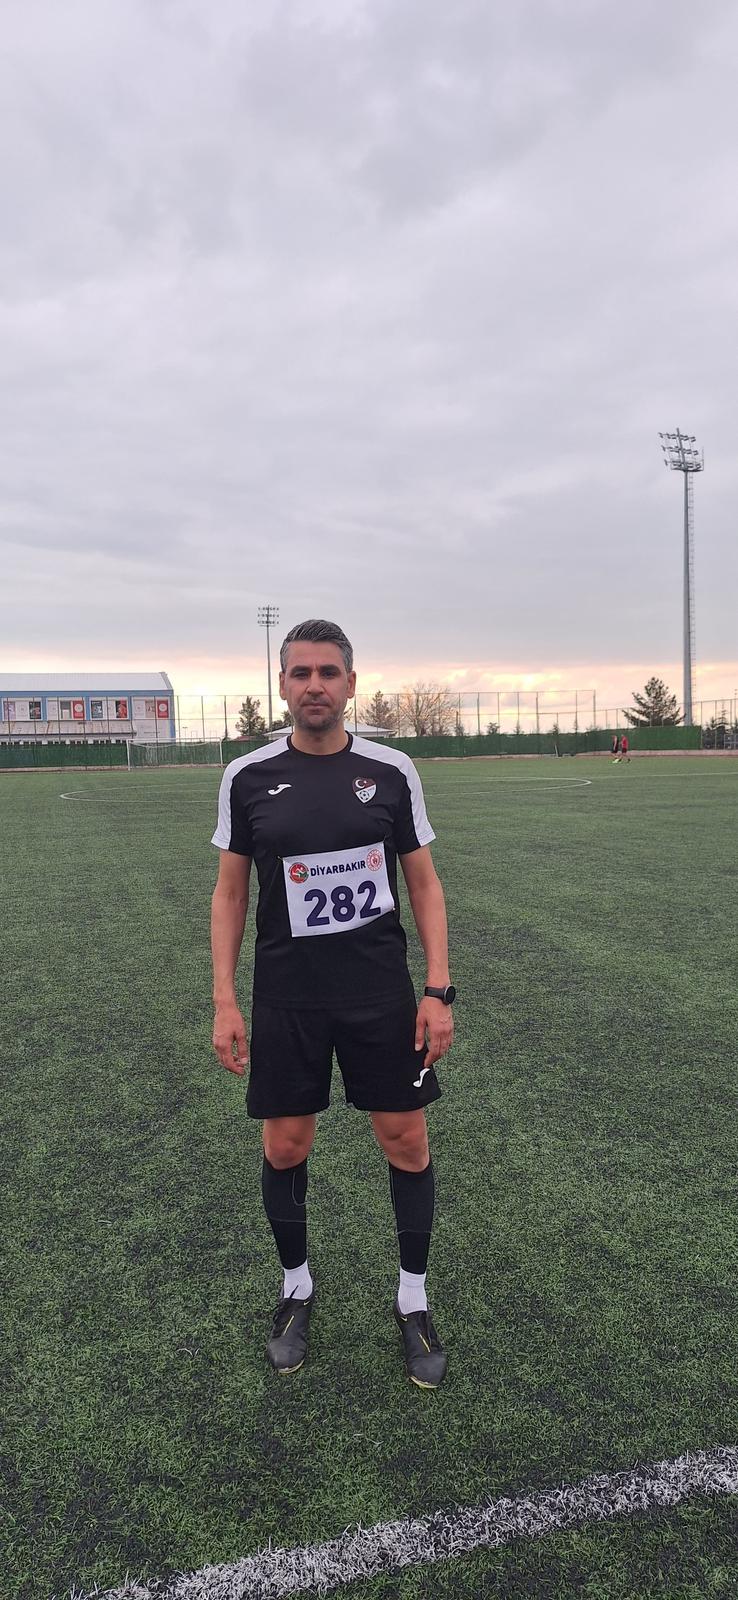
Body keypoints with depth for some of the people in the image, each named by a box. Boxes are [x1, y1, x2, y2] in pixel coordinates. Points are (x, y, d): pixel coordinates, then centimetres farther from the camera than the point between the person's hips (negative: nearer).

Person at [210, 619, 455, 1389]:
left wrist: (439, 989, -4)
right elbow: (229, 892, 3)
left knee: (406, 1140, 6)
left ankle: (413, 1300, 29)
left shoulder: (392, 771, -3)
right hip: (286, 999, 0)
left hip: (382, 993, 0)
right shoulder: (247, 777, -3)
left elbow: (423, 883, 2)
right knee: (284, 1146, 10)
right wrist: (224, 1001, -2)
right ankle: (296, 1288, 36)